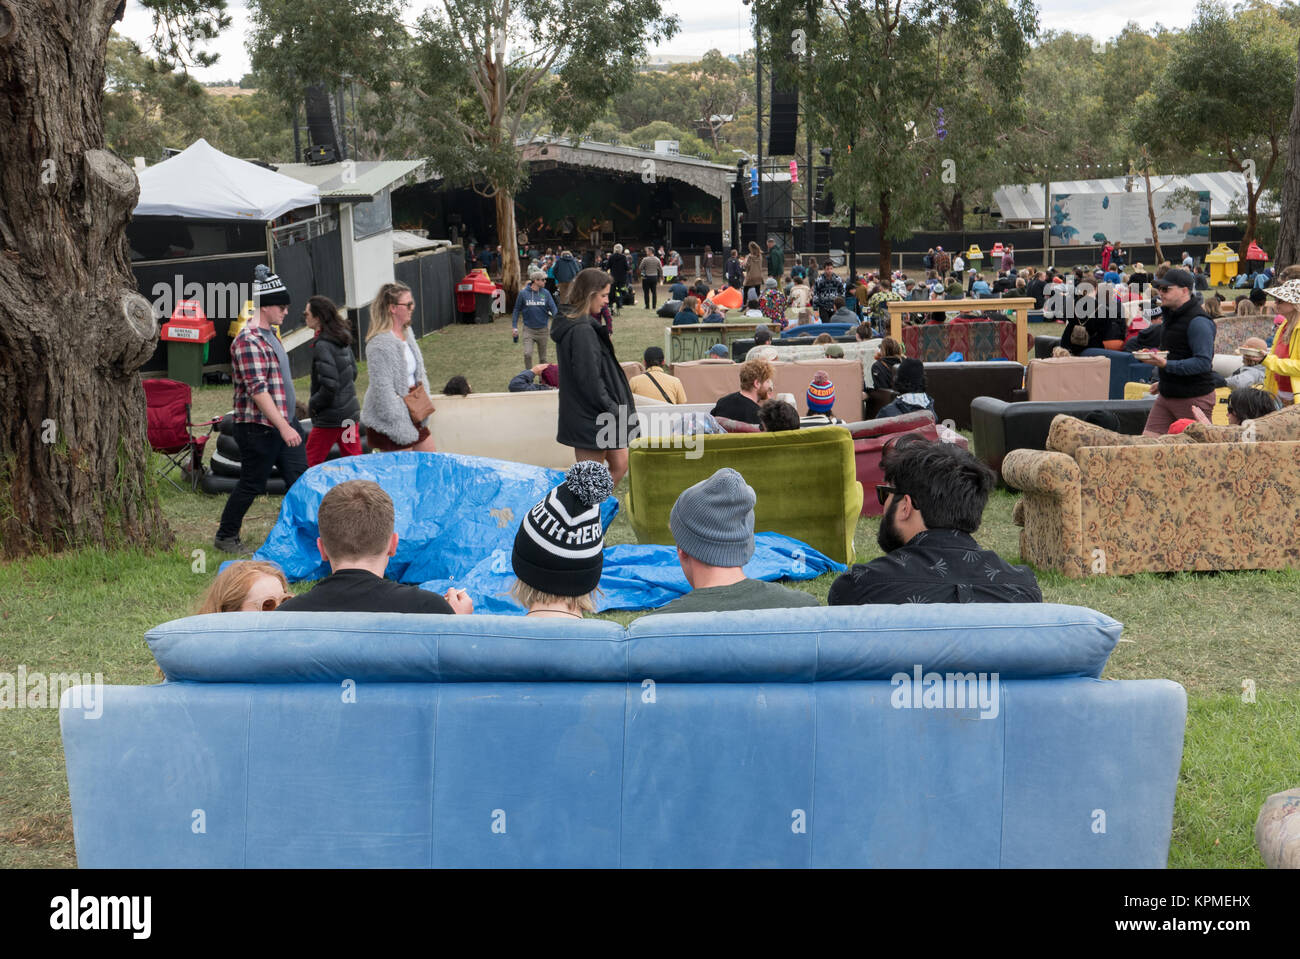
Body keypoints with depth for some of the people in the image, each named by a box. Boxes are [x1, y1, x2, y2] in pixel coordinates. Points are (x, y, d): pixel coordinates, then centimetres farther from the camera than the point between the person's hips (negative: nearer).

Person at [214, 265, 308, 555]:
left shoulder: (269, 335, 13)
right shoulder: (248, 341, -19)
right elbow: (258, 390, -24)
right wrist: (283, 427, -27)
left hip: (285, 422, 9)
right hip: (259, 428, -9)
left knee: (299, 479, 7)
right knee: (251, 484, 2)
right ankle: (226, 537, 18)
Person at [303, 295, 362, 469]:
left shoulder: (322, 346, -19)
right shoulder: (342, 340, 6)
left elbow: (329, 386, -23)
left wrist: (312, 404, -9)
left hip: (331, 416, -8)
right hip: (351, 411, 8)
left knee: (312, 462, 3)